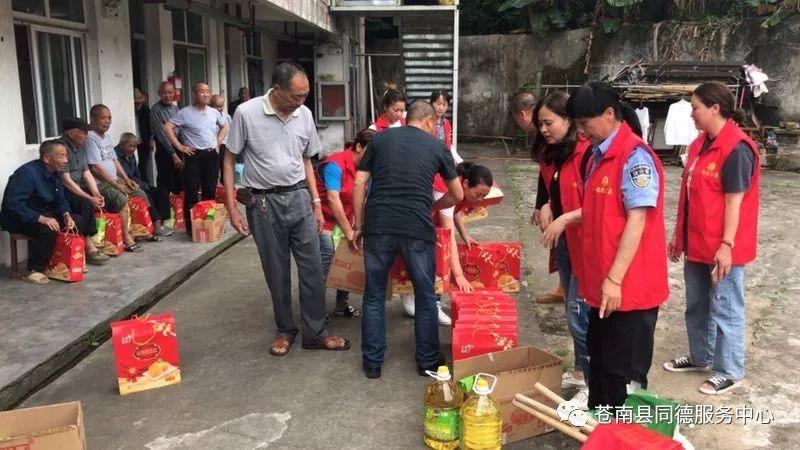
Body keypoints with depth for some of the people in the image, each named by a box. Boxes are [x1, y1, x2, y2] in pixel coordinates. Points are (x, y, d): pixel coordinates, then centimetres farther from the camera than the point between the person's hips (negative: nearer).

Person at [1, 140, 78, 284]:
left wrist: (66, 215, -15)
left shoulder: (55, 173, 3)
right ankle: (33, 271, -19)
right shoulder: (27, 173, -24)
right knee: (47, 230, -34)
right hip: (17, 218, -8)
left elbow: (60, 200, 8)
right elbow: (13, 204, -32)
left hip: (43, 214, 8)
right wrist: (42, 219, -38)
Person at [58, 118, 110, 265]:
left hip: (78, 187, 9)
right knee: (86, 204, -30)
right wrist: (90, 198, -24)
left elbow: (87, 174, 9)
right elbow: (66, 180, -22)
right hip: (63, 191, -9)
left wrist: (96, 195, -8)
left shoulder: (79, 148, 11)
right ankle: (89, 249, -26)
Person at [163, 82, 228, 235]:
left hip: (212, 155, 5)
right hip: (194, 156, -5)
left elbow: (224, 127, 26)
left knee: (210, 191, 10)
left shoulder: (214, 112, 9)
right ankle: (190, 226, 4)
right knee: (191, 192, -3)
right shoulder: (185, 113, -6)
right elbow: (167, 127, -10)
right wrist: (179, 146, -11)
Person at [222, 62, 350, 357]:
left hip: (299, 197, 3)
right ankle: (285, 330, 27)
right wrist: (232, 208, -6)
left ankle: (315, 333, 16)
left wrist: (316, 202, 10)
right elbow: (230, 160, -3)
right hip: (264, 202, -3)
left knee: (312, 268, 3)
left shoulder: (304, 114, 1)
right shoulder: (246, 113, -10)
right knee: (277, 272, 8)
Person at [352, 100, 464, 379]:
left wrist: (358, 226, 14)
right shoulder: (437, 146, 12)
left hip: (378, 226, 1)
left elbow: (359, 184, 8)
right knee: (425, 297, 16)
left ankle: (372, 362, 22)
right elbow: (458, 195, 19)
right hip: (417, 229, -1)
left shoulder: (380, 139, 14)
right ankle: (428, 361, 26)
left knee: (374, 296, 15)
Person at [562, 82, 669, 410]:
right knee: (599, 360, 22)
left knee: (624, 373, 4)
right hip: (603, 284, 9)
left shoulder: (635, 156, -16)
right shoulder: (597, 155, 11)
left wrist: (615, 279, -23)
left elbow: (636, 221, -21)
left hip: (628, 287, -9)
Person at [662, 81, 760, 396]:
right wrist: (679, 234, 16)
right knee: (697, 305, 20)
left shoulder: (737, 149, -17)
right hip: (696, 244, 9)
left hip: (722, 248, -9)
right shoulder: (700, 144, 10)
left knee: (725, 309, 4)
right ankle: (700, 357, 36)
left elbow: (734, 201, -19)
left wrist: (726, 245, -20)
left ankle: (730, 371, 18)